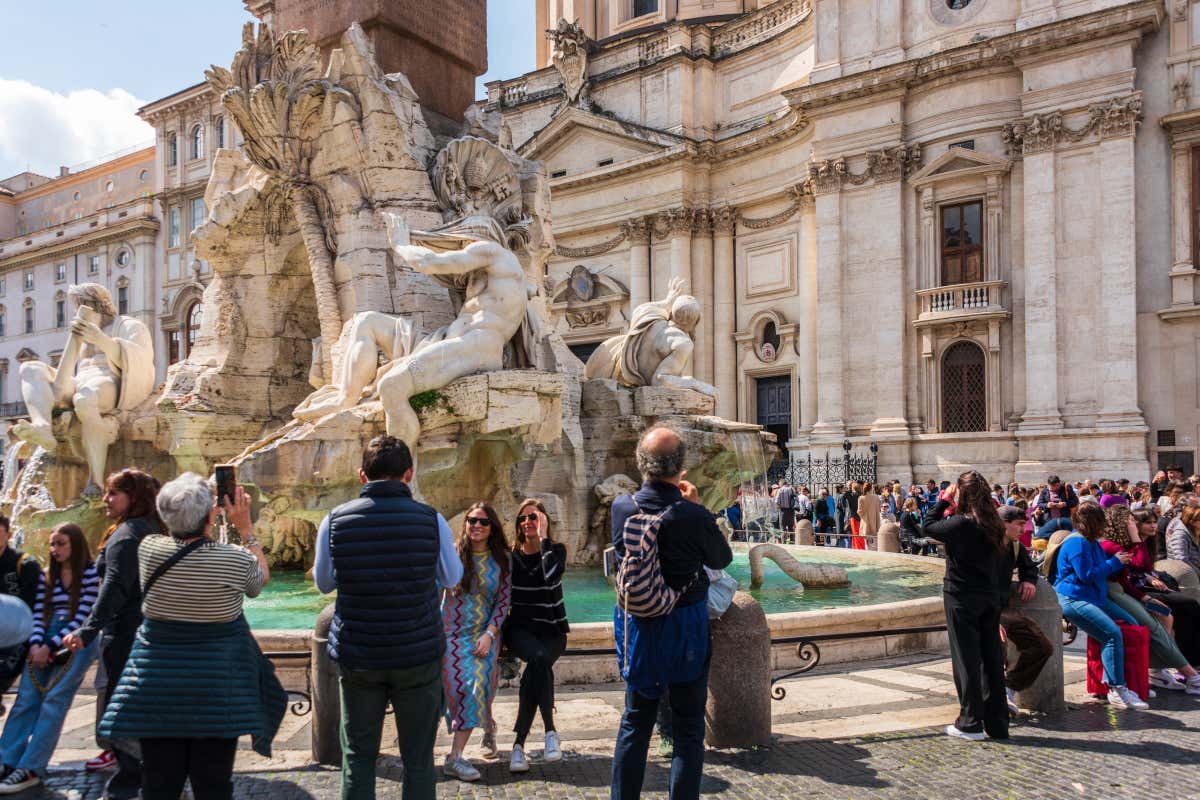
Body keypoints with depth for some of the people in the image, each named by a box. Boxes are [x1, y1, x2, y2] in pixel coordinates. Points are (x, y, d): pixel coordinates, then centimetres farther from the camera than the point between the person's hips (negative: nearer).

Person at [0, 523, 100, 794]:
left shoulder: (90, 574, -4)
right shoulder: (47, 577, 15)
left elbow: (82, 617, -9)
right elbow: (38, 614, 7)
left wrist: (49, 647, -13)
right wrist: (36, 644, -11)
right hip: (44, 642, 6)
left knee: (53, 701, -11)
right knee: (26, 698, -2)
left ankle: (31, 769, -10)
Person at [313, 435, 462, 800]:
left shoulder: (335, 520, -7)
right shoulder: (431, 520, -11)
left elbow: (324, 583, 9)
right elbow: (452, 578, 6)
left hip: (357, 657, 1)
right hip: (419, 655, -1)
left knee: (358, 756, 15)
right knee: (418, 759, 11)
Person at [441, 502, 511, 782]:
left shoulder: (502, 559, 2)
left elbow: (504, 601, 1)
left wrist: (489, 634, -8)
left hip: (485, 634, 1)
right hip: (451, 631, -1)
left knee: (478, 685, -11)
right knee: (454, 686, -4)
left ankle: (455, 757, -5)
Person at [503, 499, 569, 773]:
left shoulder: (556, 550, 0)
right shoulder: (510, 555, 3)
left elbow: (551, 576, -23)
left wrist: (543, 537, -18)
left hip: (551, 628, 0)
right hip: (519, 627, 0)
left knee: (536, 666, -32)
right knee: (539, 658, -34)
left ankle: (519, 742, -22)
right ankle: (549, 731, -26)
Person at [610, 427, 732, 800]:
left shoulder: (621, 507, -11)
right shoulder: (694, 516, -21)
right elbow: (722, 559, -3)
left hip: (637, 625, 4)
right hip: (685, 628, -4)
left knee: (635, 723, 18)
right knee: (688, 729, 10)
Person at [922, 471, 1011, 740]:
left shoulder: (961, 524, -18)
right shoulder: (993, 526, 4)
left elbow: (927, 527, -5)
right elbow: (1004, 567, 9)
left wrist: (944, 500, 4)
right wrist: (1001, 600, 15)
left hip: (962, 599, -6)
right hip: (991, 600, 7)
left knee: (967, 660, 2)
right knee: (991, 660, 11)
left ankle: (971, 723, 9)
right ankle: (997, 723, 19)